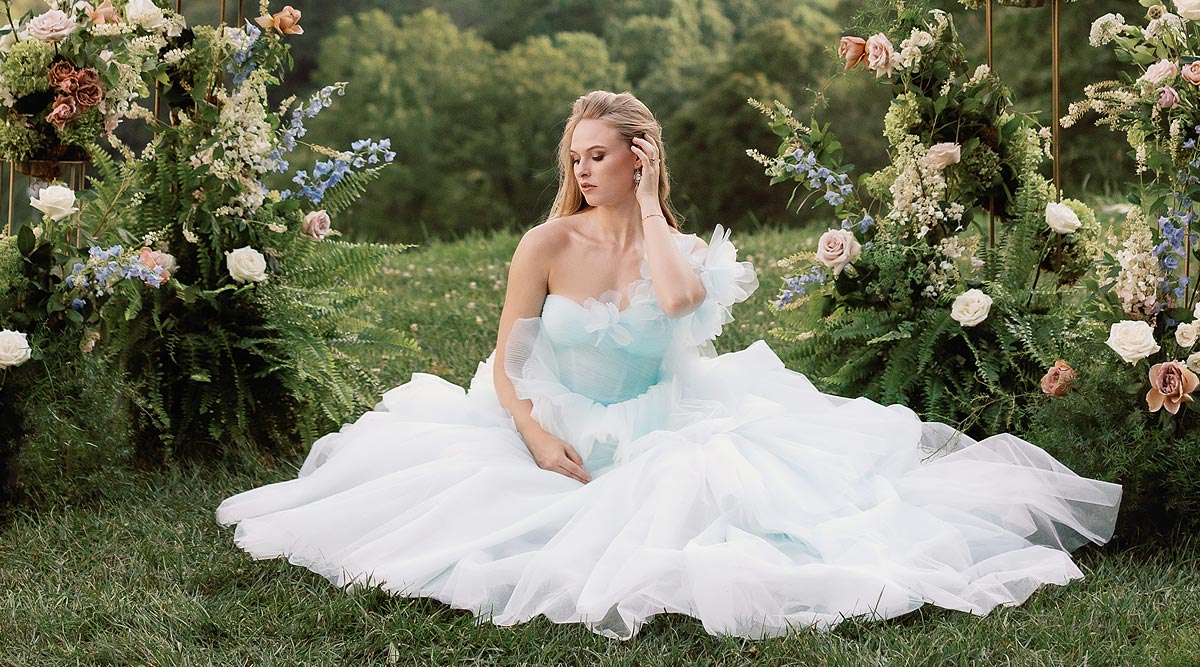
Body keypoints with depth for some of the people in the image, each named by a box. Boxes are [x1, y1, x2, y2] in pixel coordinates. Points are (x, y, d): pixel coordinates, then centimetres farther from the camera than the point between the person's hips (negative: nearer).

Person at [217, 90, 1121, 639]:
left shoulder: (679, 250, -2)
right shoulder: (548, 244, -5)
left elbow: (681, 300, -28)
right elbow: (506, 363, -4)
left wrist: (648, 210, -15)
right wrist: (535, 435, -23)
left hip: (656, 437, -1)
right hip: (558, 434, 1)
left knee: (710, 475, -29)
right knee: (455, 468, -21)